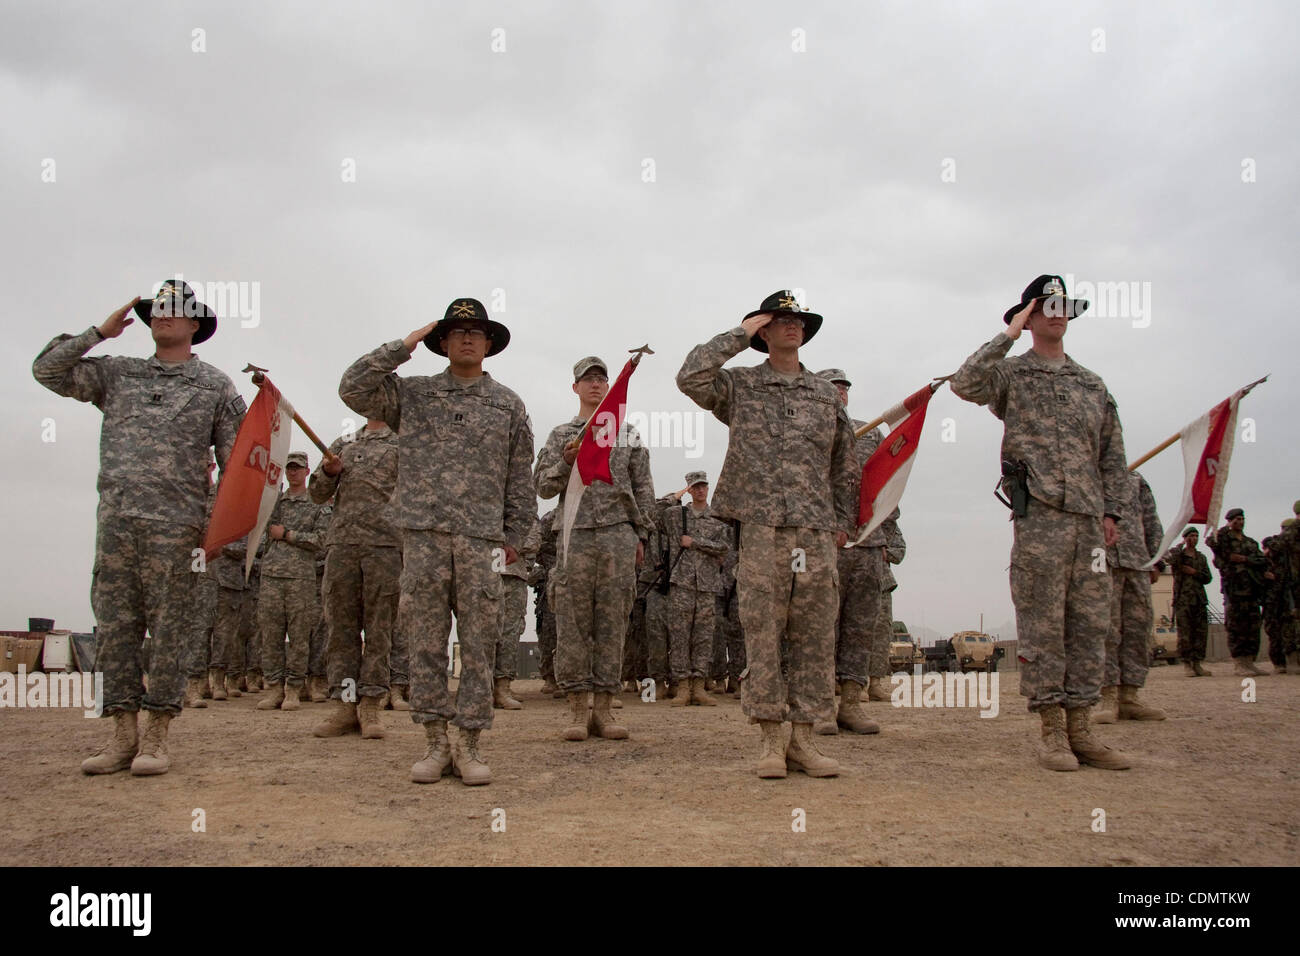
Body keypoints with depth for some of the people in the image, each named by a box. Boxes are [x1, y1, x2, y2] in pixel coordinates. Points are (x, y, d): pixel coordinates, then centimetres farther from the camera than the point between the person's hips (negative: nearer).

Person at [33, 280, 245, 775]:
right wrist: (100, 332, 10)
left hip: (174, 523, -3)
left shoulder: (216, 385, 9)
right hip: (115, 518, 4)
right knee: (114, 626, 3)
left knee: (167, 629, -2)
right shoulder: (116, 373, 17)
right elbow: (47, 369, 13)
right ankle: (123, 733, 10)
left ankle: (156, 735, 4)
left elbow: (235, 458, 6)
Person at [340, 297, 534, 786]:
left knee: (478, 644, 0)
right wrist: (403, 346, 1)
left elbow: (519, 478, 13)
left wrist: (514, 535, 8)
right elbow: (352, 389, 0)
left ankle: (470, 744, 7)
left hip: (481, 539, 0)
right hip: (423, 535, 0)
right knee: (425, 643, 2)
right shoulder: (411, 394, 12)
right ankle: (435, 741, 11)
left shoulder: (509, 405, 13)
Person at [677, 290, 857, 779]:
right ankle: (770, 741, 6)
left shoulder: (827, 393, 17)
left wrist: (843, 519, 16)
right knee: (763, 634, -2)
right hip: (762, 527, -3)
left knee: (814, 635, 2)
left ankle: (803, 739, 10)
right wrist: (738, 335, -4)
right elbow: (690, 377, -11)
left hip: (817, 529, 3)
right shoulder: (740, 385, 8)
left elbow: (845, 463, 21)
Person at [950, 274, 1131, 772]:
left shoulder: (1091, 382, 21)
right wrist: (1007, 335, -8)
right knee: (1042, 623, -4)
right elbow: (964, 384, -15)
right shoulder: (1010, 372, 7)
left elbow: (1112, 452, 19)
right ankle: (1052, 731, 3)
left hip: (1089, 517, 5)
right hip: (1039, 513, -5)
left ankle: (1079, 728, 12)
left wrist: (1111, 509, 9)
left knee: (1090, 622, 5)